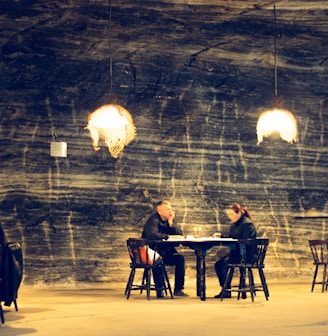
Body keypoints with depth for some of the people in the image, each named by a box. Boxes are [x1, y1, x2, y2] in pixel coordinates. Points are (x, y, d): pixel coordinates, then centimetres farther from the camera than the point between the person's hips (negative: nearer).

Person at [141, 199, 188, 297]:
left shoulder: (169, 219, 9)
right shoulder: (153, 220, -15)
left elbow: (180, 234, 1)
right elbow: (152, 235, -34)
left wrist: (171, 223, -13)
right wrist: (168, 236, -25)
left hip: (166, 251, 7)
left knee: (180, 258, -15)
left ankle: (178, 289, -9)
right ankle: (159, 290, -24)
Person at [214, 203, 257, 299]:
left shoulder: (247, 224, -13)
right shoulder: (234, 225, 16)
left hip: (247, 255, -9)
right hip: (237, 252, 9)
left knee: (225, 262, -24)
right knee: (218, 264, -9)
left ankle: (227, 291, -17)